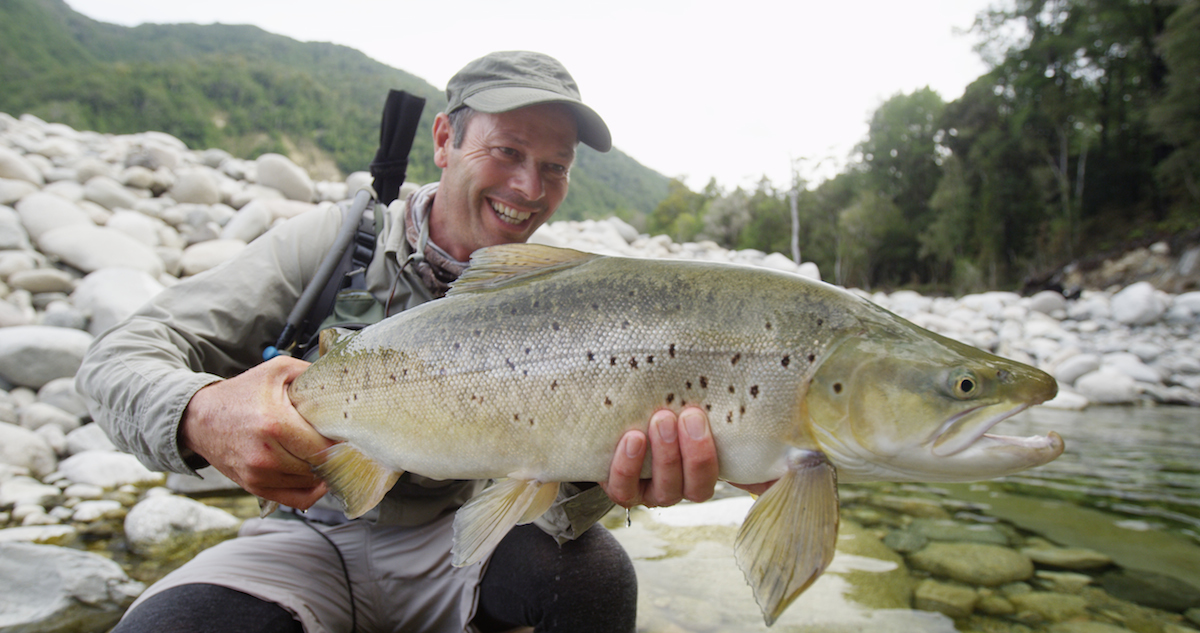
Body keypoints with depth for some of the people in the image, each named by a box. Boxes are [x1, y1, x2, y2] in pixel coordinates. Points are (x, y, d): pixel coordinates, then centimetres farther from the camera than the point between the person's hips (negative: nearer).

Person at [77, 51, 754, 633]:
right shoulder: (333, 243, -12)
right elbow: (121, 357, -14)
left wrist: (596, 478, -43)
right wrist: (203, 417, -39)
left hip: (450, 539, 1)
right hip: (312, 539, 0)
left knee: (595, 572, -26)